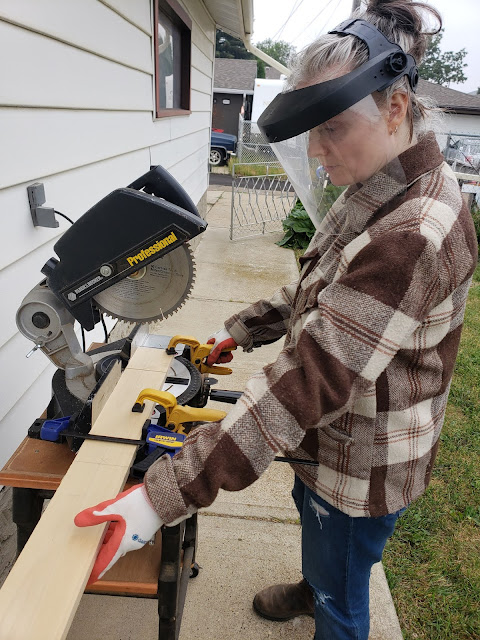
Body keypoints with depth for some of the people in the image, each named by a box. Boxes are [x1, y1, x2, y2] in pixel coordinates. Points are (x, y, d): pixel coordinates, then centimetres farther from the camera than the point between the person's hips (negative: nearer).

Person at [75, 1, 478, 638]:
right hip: (332, 439, 9)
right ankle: (312, 588, 67)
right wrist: (241, 328, 2)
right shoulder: (376, 191, -2)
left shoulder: (416, 234, -34)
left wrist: (164, 496, -37)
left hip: (362, 465, -9)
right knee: (311, 515, 35)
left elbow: (310, 379, -39)